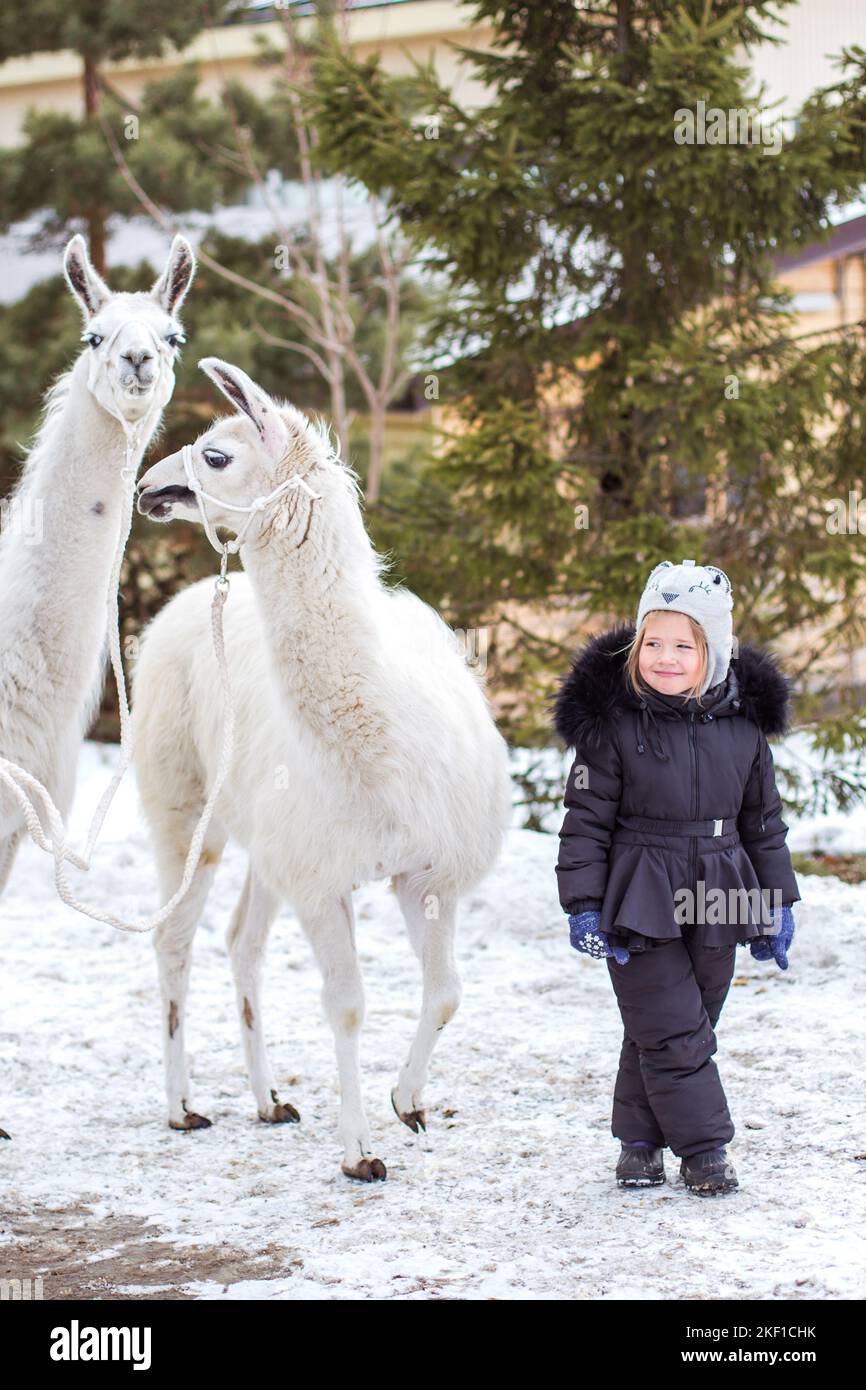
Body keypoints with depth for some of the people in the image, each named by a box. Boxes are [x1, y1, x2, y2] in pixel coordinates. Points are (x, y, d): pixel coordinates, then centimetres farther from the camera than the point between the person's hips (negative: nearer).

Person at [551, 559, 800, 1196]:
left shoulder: (744, 724, 3)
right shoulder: (612, 721, -9)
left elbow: (764, 820, 12)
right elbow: (587, 818, -6)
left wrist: (777, 902, 12)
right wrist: (584, 904, -10)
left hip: (715, 904, 4)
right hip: (640, 903, -4)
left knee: (687, 1025, 10)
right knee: (670, 1031, -5)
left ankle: (640, 1137, 24)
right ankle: (705, 1145, 6)